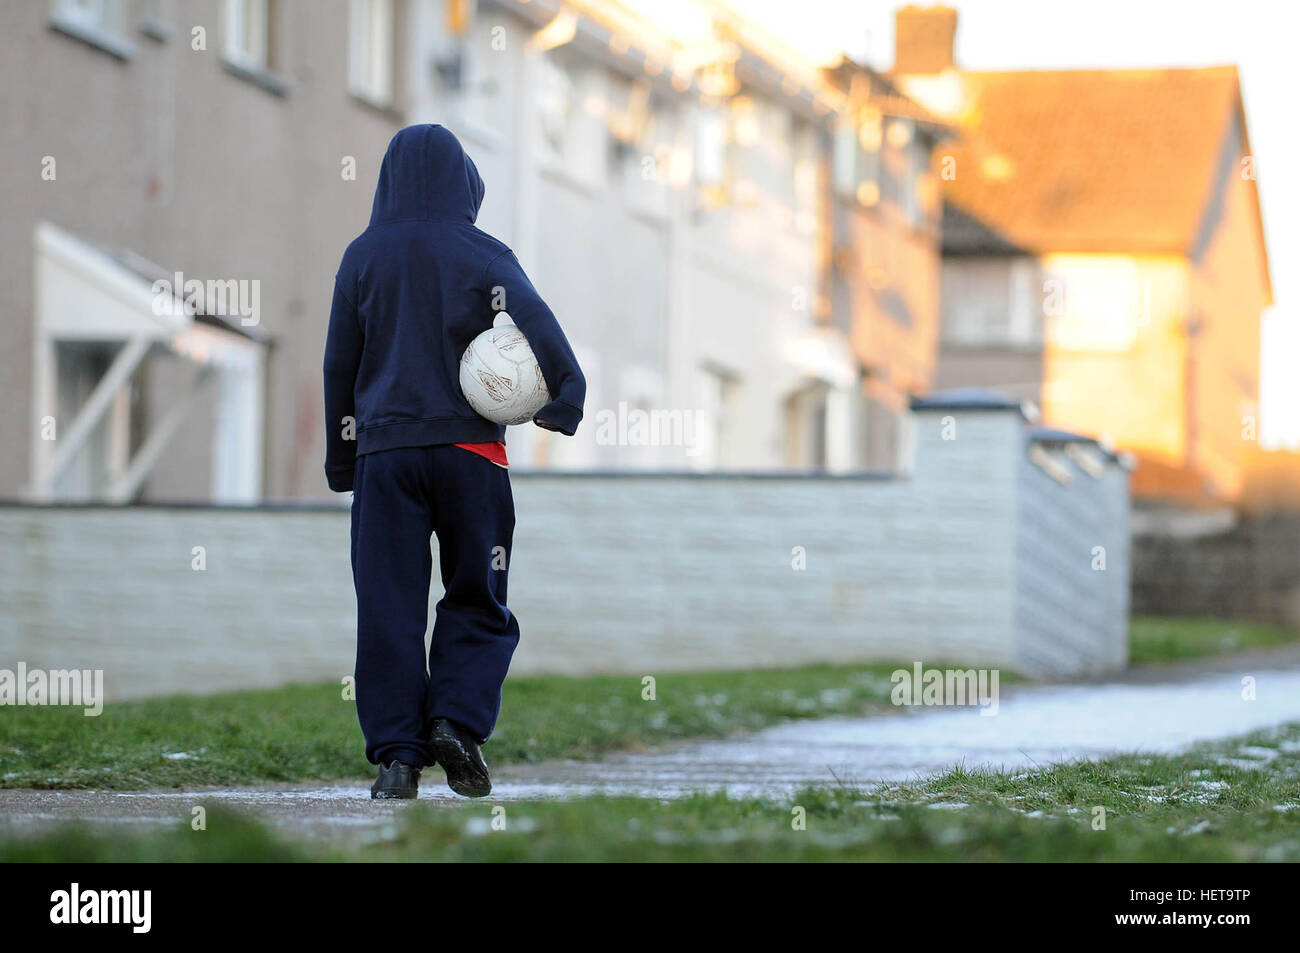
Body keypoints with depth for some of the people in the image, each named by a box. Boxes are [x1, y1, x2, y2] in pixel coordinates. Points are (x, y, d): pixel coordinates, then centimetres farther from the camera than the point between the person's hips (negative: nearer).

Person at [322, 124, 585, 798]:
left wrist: (341, 457, 18)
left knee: (388, 606, 2)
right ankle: (457, 719, -9)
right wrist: (565, 397, -21)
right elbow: (536, 322, -16)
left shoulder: (363, 256, 7)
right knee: (476, 600, 10)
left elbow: (339, 363, 10)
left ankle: (396, 753, -3)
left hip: (384, 450, 1)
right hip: (469, 448, -1)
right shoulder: (483, 255, 1)